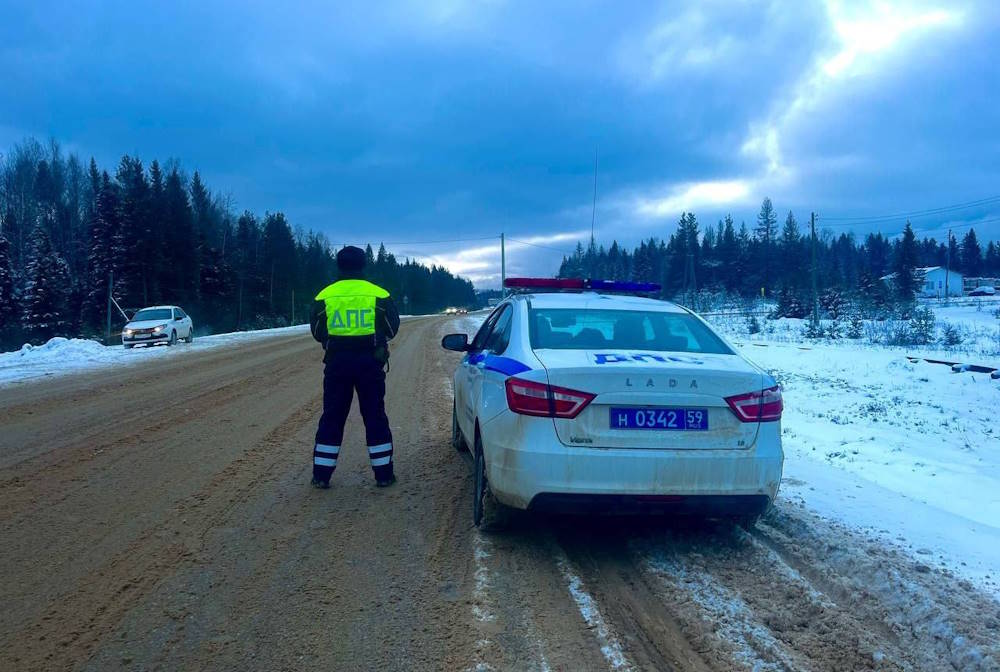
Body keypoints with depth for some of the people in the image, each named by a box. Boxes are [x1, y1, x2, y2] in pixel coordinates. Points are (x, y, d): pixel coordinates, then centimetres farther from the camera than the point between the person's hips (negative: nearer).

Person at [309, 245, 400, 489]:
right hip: (370, 361, -1)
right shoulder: (378, 295, -5)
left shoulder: (325, 296, -1)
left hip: (337, 362, 1)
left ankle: (321, 474, 12)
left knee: (332, 417, 10)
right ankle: (384, 473, 11)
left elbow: (317, 332, 7)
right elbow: (392, 328, 4)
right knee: (375, 416, 8)